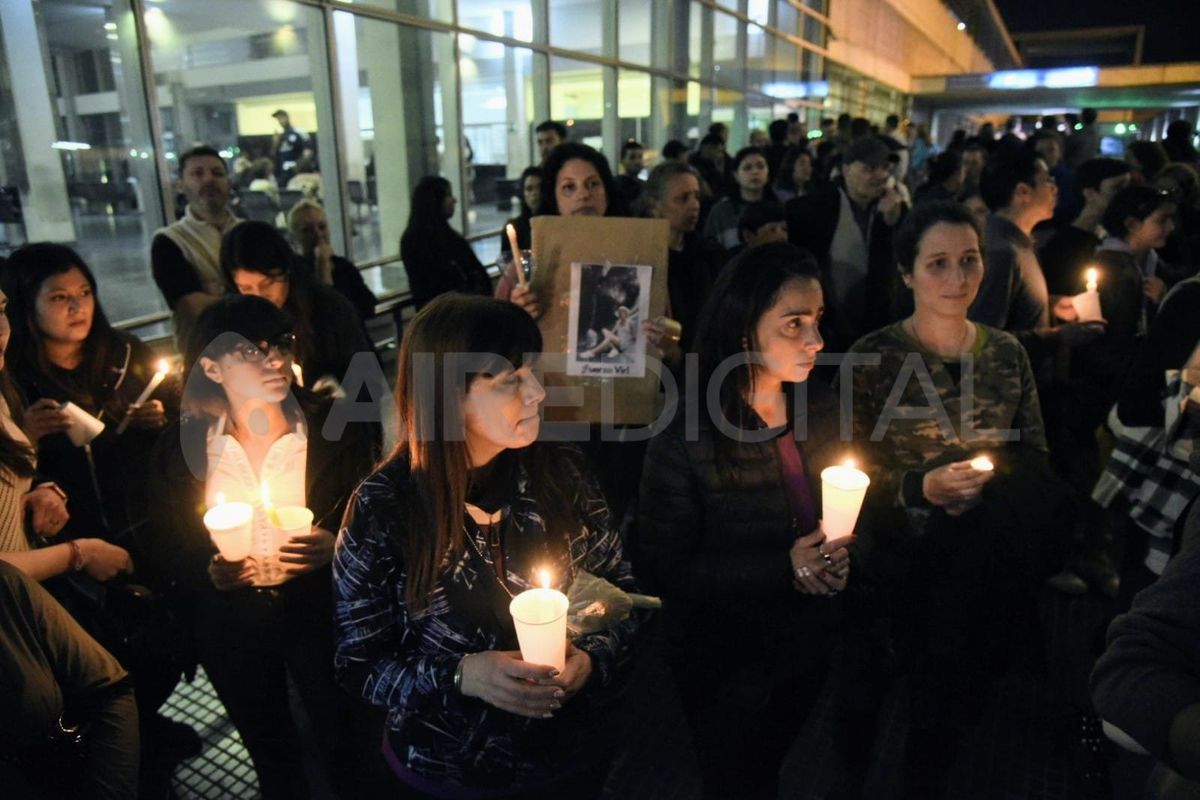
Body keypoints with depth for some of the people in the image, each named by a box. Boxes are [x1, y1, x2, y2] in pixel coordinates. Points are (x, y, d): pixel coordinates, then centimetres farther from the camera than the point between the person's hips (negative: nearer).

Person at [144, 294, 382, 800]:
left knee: (344, 745, 15)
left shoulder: (338, 426, -12)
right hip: (230, 625, 2)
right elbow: (165, 548, 2)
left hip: (321, 613, -2)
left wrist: (337, 546, -25)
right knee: (270, 755, 24)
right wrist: (208, 571, -17)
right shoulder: (181, 445, -6)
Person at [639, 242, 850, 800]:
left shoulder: (823, 409, -8)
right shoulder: (687, 440, -26)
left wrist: (837, 556, -19)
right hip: (725, 659, -5)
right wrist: (782, 569, -28)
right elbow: (664, 571, -22)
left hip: (809, 641, 5)